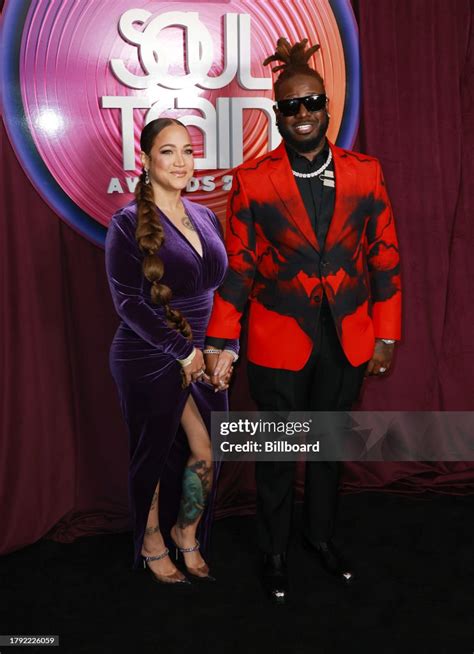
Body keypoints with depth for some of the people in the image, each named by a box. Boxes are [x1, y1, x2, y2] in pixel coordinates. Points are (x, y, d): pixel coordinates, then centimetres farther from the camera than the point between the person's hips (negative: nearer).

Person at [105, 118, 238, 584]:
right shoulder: (128, 223, -10)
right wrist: (184, 351, -16)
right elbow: (128, 303, -15)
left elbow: (223, 290, 11)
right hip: (150, 362, -5)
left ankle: (186, 536, 32)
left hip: (204, 359, 5)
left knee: (206, 453, 6)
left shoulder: (205, 218, 8)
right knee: (154, 457, 9)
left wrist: (224, 348, -1)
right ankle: (152, 546, 33)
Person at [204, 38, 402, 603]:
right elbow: (237, 266, -5)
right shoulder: (252, 180, -8)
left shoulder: (365, 173, -1)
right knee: (276, 452, 13)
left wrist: (386, 335, 1)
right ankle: (274, 552, 35)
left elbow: (384, 256, 2)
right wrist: (220, 342, -8)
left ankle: (321, 535, 44)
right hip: (279, 340, -2)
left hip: (347, 340, 3)